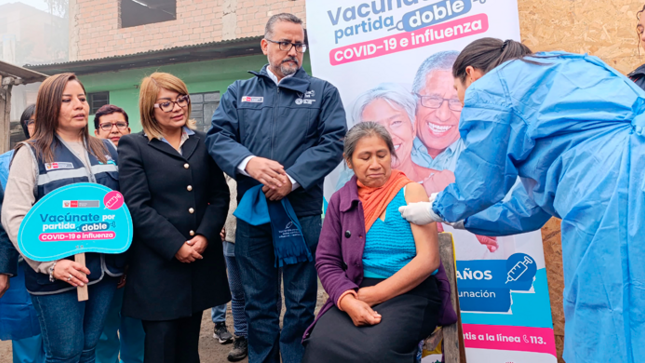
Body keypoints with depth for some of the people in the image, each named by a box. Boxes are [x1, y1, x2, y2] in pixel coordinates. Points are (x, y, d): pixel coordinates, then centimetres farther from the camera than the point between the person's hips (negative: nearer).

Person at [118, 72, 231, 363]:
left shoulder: (203, 142, 10)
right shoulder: (132, 146, -1)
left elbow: (220, 195, 6)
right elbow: (136, 207, -10)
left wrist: (205, 236, -10)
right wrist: (175, 246, -16)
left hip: (200, 260, 4)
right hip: (157, 264, -3)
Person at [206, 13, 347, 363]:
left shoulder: (323, 92, 8)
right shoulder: (238, 92, 13)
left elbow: (334, 141, -4)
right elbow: (218, 136, 2)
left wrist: (292, 179, -16)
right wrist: (248, 162, -19)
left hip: (302, 211, -1)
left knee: (300, 303, 6)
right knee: (258, 303, 12)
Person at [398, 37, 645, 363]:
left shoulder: (488, 88, 6)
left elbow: (476, 187, 8)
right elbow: (530, 205, 32)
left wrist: (435, 210, 29)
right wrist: (462, 217, 44)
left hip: (610, 198, -9)